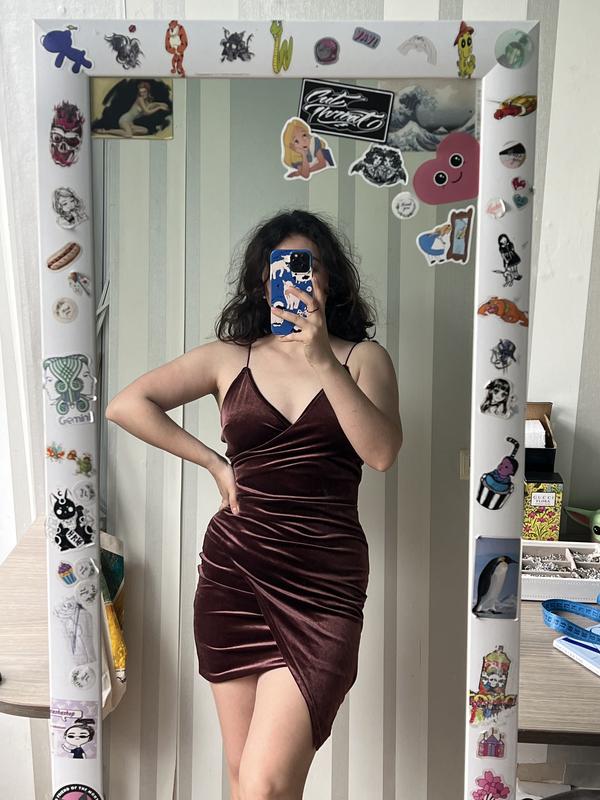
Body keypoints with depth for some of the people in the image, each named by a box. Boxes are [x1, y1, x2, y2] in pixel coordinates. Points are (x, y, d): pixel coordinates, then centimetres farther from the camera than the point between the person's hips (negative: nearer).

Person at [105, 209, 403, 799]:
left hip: (324, 582, -2)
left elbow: (382, 452, -11)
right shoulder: (230, 357, 7)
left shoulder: (361, 357, 4)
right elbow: (126, 404, 4)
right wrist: (214, 463, 0)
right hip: (234, 573, 3)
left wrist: (322, 359, -19)